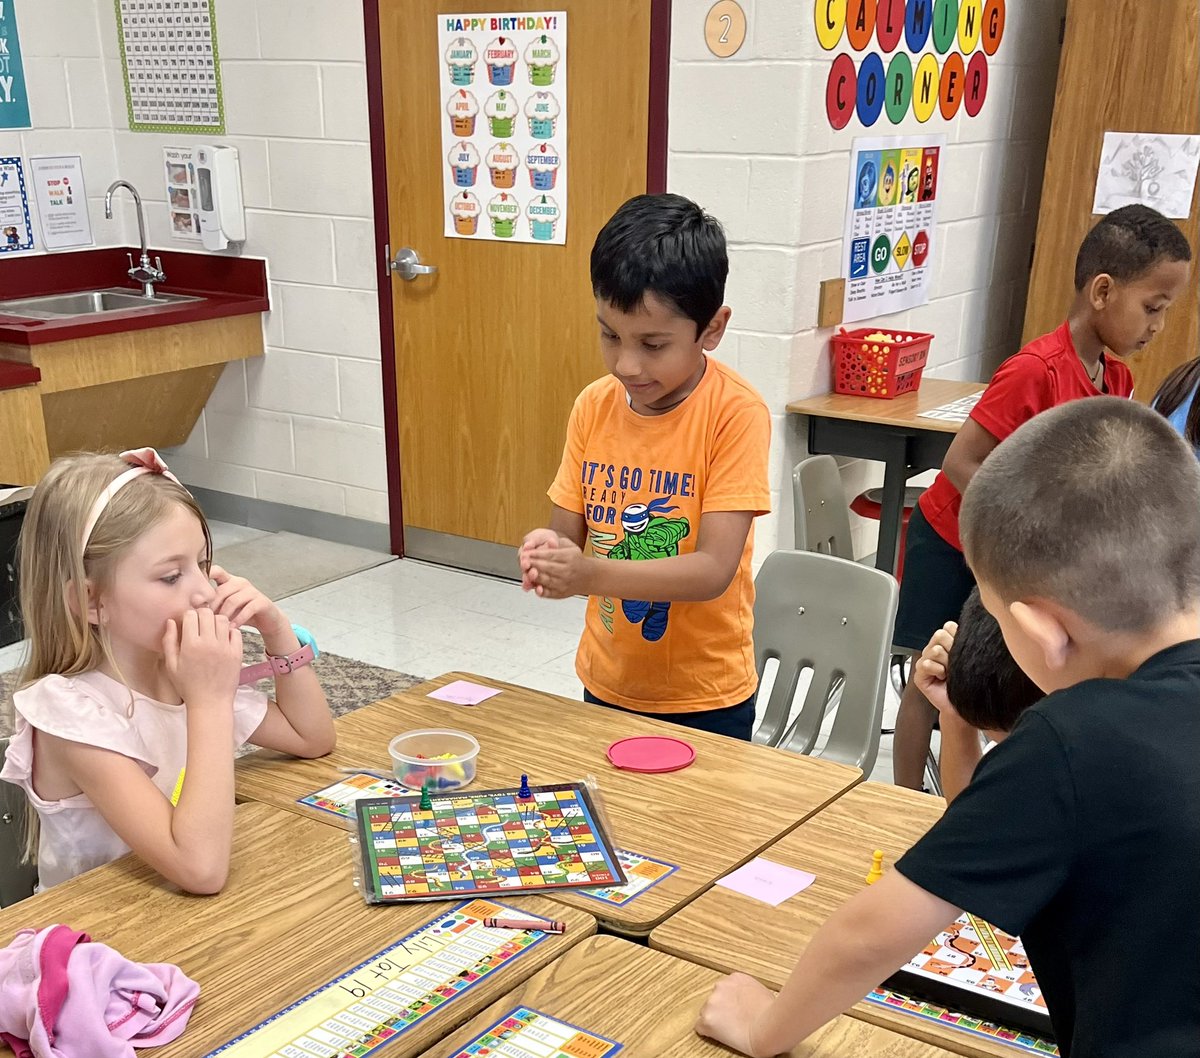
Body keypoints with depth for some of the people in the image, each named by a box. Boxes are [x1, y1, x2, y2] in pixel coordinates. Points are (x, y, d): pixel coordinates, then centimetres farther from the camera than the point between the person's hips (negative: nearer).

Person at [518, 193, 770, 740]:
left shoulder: (735, 413, -19)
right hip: (607, 684, 5)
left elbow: (715, 568, -23)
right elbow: (568, 533, 1)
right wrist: (550, 553, -23)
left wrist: (592, 575, -35)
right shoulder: (593, 406, -4)